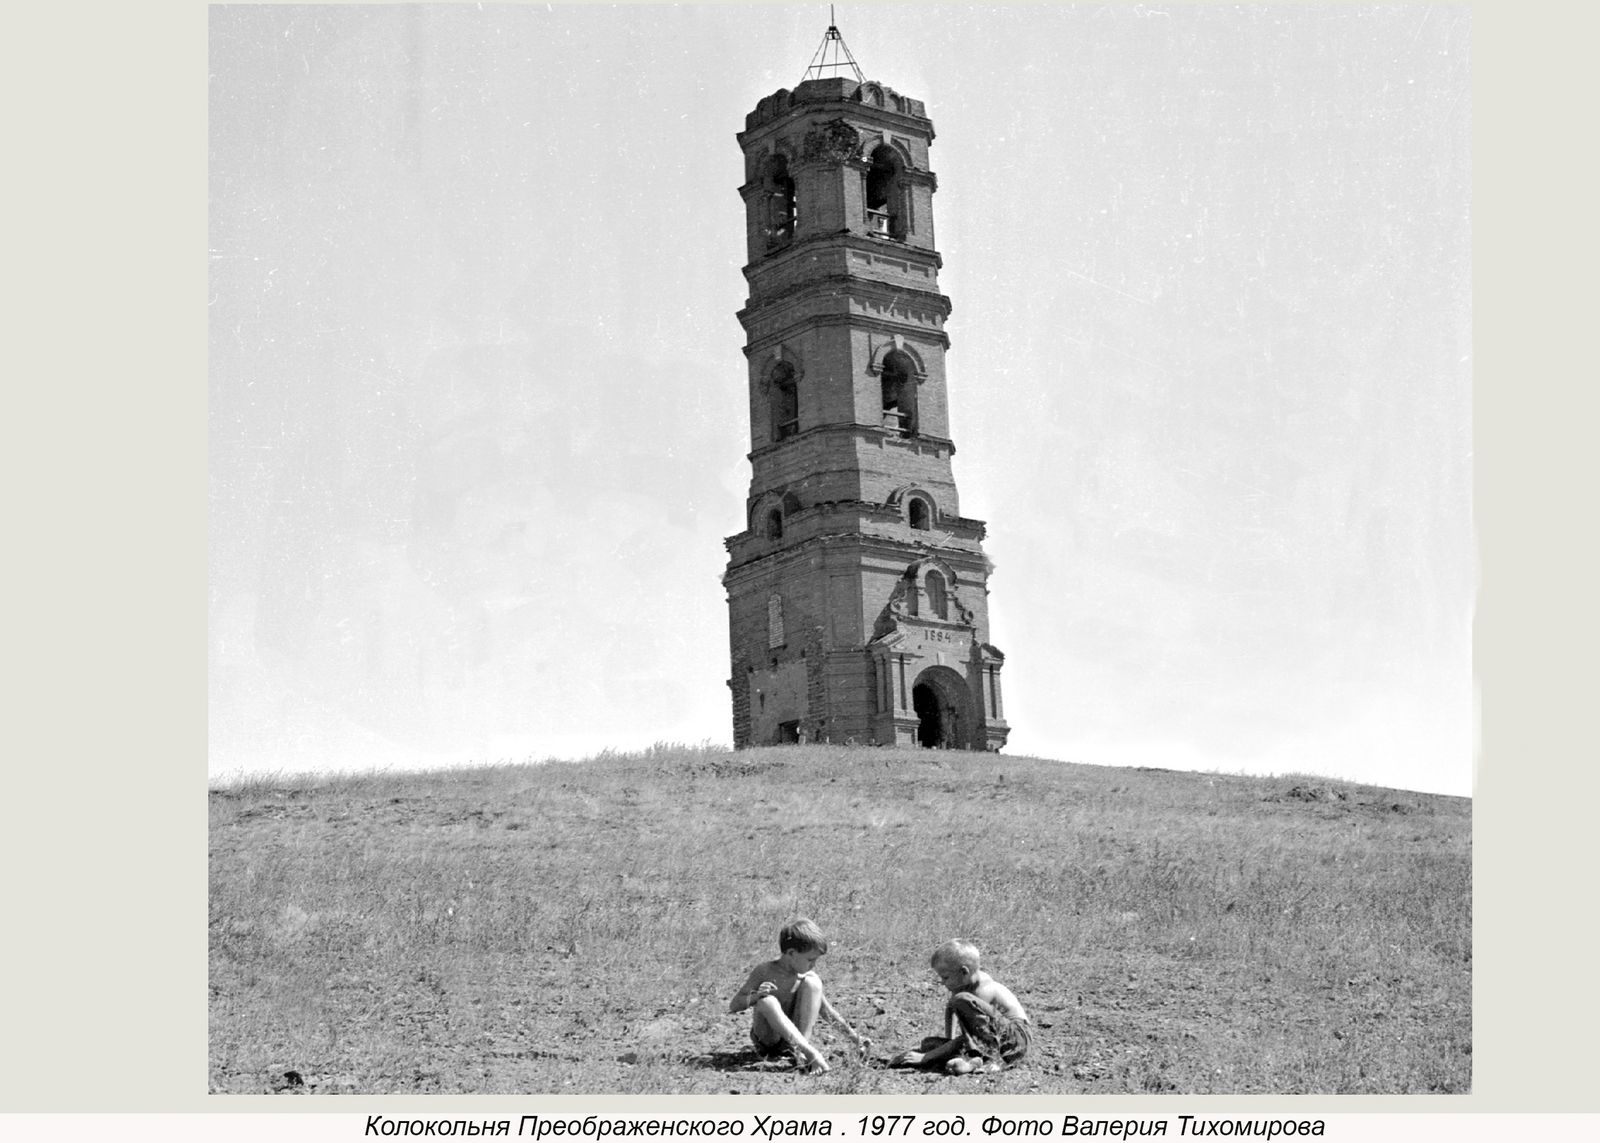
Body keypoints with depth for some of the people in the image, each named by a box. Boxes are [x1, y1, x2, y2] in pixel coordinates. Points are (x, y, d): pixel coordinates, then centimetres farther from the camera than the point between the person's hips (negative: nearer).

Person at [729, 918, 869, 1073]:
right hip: (766, 1041, -3)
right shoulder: (764, 972, -14)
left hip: (793, 1038, 3)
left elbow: (827, 1011, 7)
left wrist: (853, 1036, 5)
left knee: (813, 982, -16)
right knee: (768, 1001, -34)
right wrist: (755, 996, -32)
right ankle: (811, 1053, -41)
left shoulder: (806, 976, -3)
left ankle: (801, 1052, -23)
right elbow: (733, 1006, -14)